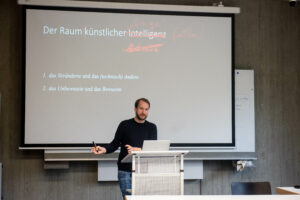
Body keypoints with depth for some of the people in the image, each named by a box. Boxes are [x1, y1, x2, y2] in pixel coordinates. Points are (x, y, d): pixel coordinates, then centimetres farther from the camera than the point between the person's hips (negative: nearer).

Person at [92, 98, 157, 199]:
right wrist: (104, 149, -12)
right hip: (125, 171, -1)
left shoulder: (151, 127, 7)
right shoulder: (125, 125, 5)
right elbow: (115, 144, 8)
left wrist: (137, 150, -24)